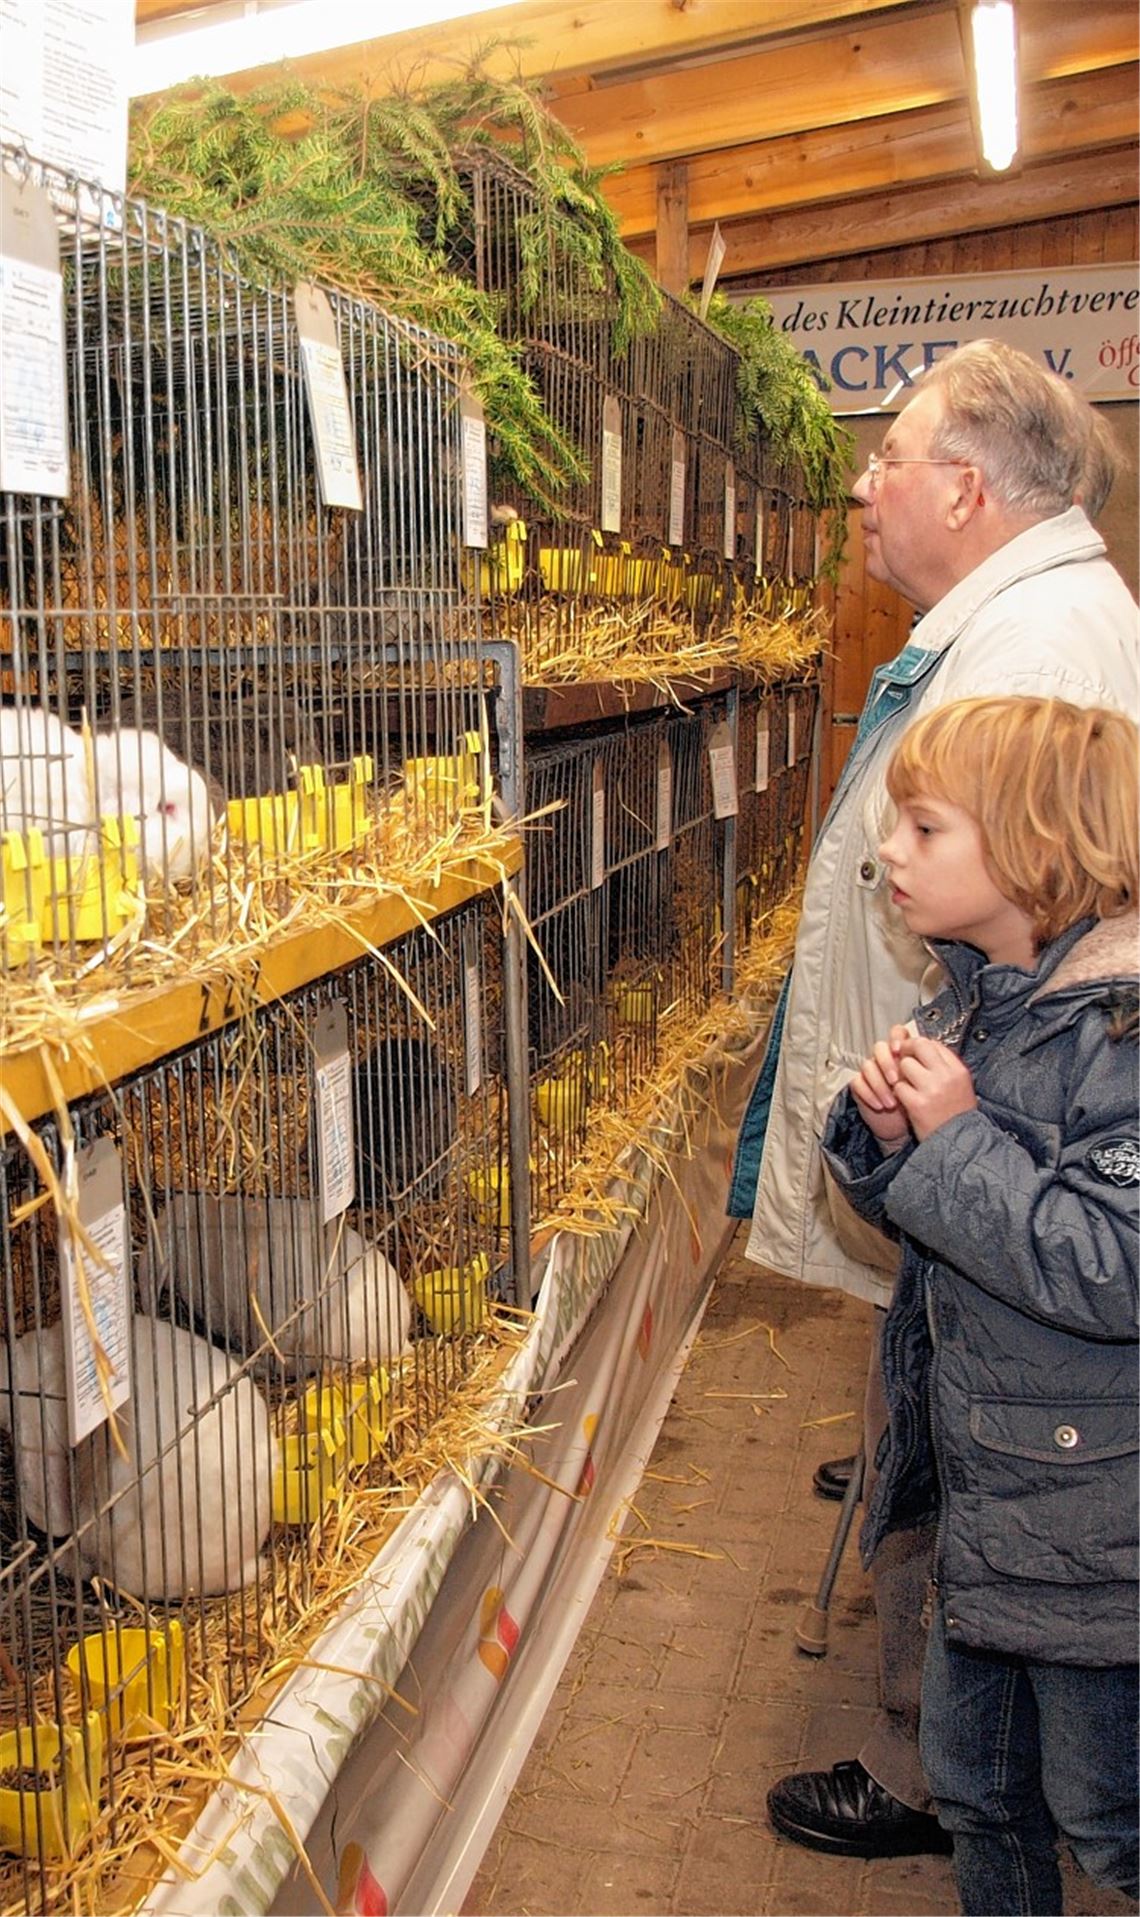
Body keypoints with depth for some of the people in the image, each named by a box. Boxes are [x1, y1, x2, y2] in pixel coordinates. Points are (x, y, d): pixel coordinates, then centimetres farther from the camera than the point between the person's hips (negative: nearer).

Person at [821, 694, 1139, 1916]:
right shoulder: (967, 1003, 2)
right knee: (973, 1785, 24)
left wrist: (957, 1139, -26)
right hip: (981, 1493, 8)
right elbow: (916, 1215, 11)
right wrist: (883, 1133, -10)